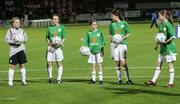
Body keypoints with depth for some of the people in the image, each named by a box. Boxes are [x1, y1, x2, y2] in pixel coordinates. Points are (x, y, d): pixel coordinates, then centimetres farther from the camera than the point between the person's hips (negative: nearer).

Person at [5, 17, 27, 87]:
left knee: (22, 65, 5)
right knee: (12, 66, -2)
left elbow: (25, 39, 16)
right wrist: (13, 42, -17)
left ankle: (23, 80, 12)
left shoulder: (21, 30, 11)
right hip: (13, 50, -3)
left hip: (21, 49, 3)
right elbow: (7, 40, -3)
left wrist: (22, 40, -5)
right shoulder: (10, 30, 1)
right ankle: (10, 81, 4)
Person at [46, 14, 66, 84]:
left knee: (59, 63, -2)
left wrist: (60, 43, -12)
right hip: (51, 47, 2)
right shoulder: (50, 28, 12)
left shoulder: (61, 27, 7)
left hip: (58, 47, -2)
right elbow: (47, 38, 16)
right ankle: (50, 77, 15)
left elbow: (64, 37, 5)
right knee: (49, 63, -2)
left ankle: (59, 79, 4)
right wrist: (49, 43, -4)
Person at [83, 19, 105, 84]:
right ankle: (93, 79, 12)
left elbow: (102, 41, 4)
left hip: (98, 50, -2)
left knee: (99, 64, -1)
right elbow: (86, 41, 7)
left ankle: (101, 79, 3)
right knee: (93, 65, 6)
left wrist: (102, 50, -1)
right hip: (91, 50, 2)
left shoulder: (99, 32, 3)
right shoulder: (89, 33, 7)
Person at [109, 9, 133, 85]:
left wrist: (123, 38, -11)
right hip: (114, 44, 3)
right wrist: (112, 39, -5)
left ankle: (128, 79, -1)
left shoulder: (124, 23, 2)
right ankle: (119, 79, 11)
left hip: (122, 44, -3)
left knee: (123, 62, -8)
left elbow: (128, 34, 5)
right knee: (117, 62, 2)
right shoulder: (112, 24, 10)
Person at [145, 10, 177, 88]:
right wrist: (157, 44, 22)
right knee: (158, 63, 11)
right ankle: (153, 81, 16)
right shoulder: (161, 25, 11)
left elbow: (173, 36, -19)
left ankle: (171, 82, 4)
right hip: (163, 48, 9)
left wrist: (166, 42, -27)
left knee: (170, 64, -2)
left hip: (169, 47, -9)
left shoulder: (168, 25, -15)